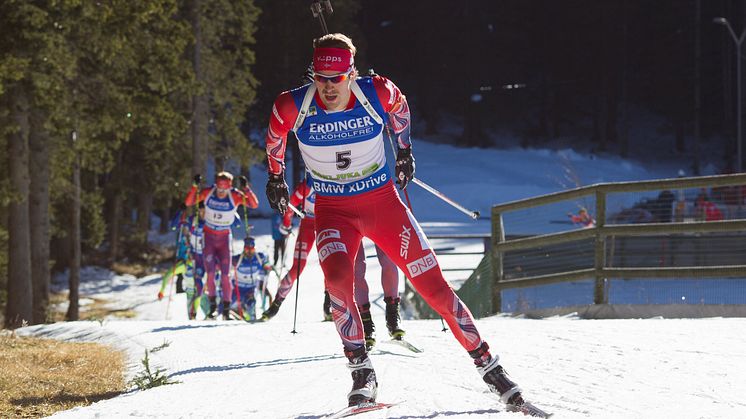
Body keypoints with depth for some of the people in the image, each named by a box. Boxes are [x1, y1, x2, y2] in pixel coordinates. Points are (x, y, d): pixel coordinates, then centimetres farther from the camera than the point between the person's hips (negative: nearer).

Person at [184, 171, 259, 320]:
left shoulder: (235, 196, -14)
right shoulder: (208, 192, -11)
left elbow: (254, 204, -23)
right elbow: (188, 202, -14)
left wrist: (246, 188, -35)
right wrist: (195, 186, -27)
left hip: (224, 237, 0)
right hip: (208, 235, 0)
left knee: (225, 275, -4)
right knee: (210, 273, -8)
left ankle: (226, 309, 4)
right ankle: (212, 304, 9)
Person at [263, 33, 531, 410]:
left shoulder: (378, 93, -18)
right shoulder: (293, 107, -17)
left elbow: (399, 107, 8)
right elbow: (275, 136, 7)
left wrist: (404, 150, 19)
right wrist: (275, 178, 20)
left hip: (383, 202, 0)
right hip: (333, 211, 0)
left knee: (433, 285, -2)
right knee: (338, 278, -30)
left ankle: (487, 365, 8)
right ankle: (361, 372, -16)